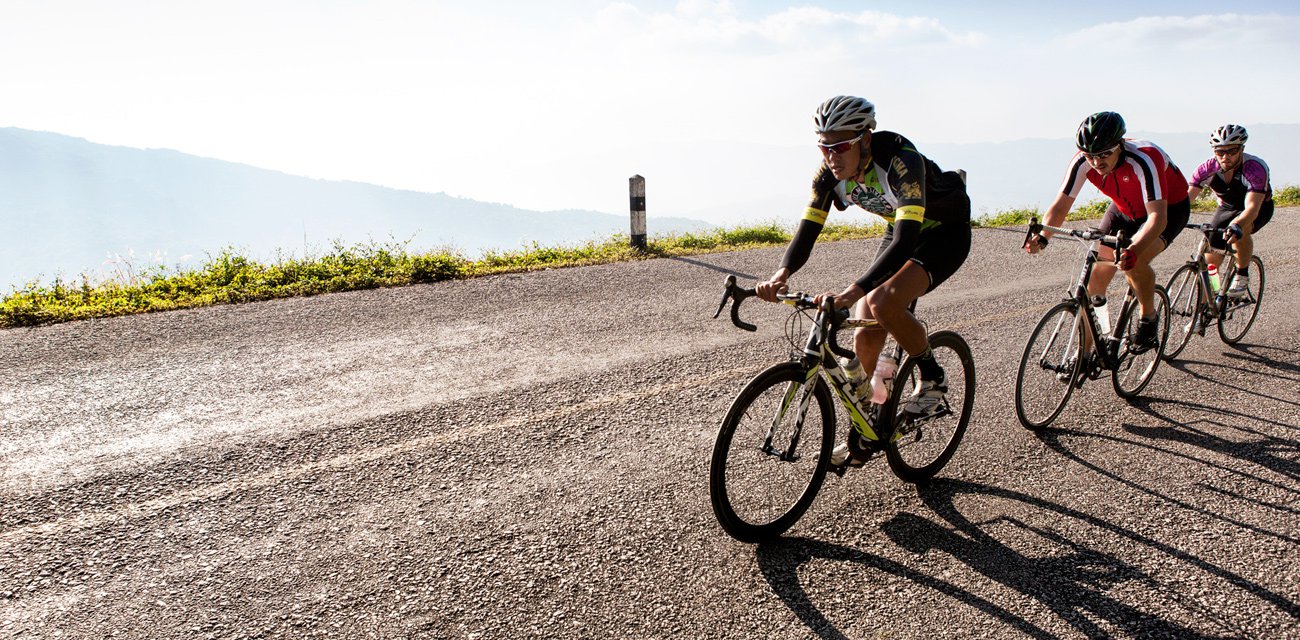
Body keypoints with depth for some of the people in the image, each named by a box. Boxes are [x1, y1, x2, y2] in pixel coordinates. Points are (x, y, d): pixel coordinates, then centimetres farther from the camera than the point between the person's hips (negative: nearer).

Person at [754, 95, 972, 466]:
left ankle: (932, 378, -6)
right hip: (899, 233, 6)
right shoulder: (831, 171, -16)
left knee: (883, 302, -33)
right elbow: (808, 228, -18)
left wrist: (856, 289, -57)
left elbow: (906, 239, -45)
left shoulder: (901, 161, -35)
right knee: (866, 338, -4)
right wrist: (782, 274, -38)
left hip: (945, 232, -6)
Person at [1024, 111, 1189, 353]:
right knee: (1095, 282, -1)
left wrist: (1133, 251, -63)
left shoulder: (1144, 159, -38)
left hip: (1169, 207, -5)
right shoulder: (1082, 162, -25)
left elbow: (1157, 217, -46)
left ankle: (1149, 321, -3)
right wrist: (1042, 236, -43)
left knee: (1133, 263, -30)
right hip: (1124, 209, 5)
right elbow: (1060, 205, -23)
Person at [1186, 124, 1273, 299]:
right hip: (1227, 208, 4)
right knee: (1210, 262, -5)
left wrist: (1236, 225, -65)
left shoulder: (1256, 168, -34)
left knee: (1240, 229, -37)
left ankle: (1242, 277, -16)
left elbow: (1252, 207, -45)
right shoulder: (1206, 169, -24)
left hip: (1260, 207, -4)